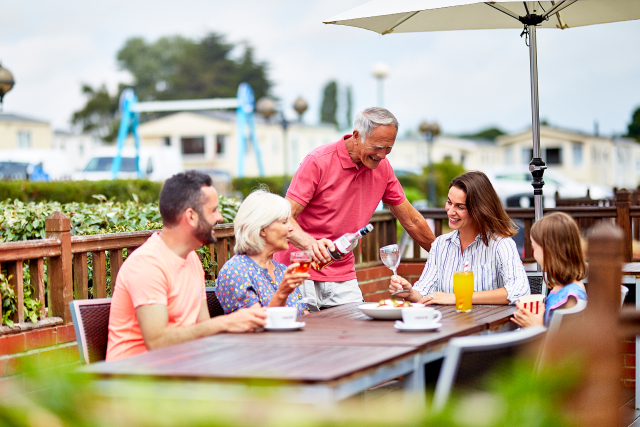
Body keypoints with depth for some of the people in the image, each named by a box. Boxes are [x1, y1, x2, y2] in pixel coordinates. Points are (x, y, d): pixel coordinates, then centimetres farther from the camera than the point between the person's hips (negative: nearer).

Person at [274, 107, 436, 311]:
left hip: (342, 277, 5)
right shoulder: (318, 161, -14)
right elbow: (285, 218, -19)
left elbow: (411, 222, 13)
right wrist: (311, 243, -38)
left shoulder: (382, 168, 3)